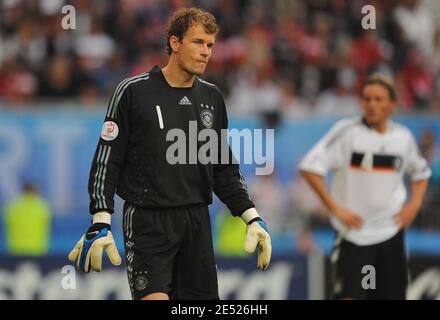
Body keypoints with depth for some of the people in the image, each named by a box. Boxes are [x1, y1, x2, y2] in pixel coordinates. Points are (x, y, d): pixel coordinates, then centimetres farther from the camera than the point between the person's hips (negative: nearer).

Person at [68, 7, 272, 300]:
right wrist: (100, 224, -12)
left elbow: (224, 168, 18)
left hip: (197, 222, 5)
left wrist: (252, 218, 9)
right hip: (148, 221, -5)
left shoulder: (212, 97, 11)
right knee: (154, 298, -19)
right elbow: (106, 161, -4)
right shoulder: (134, 91, -4)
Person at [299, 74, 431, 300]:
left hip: (391, 231, 5)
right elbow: (309, 167, -15)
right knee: (347, 296, -13)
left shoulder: (403, 137, 5)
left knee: (392, 295, 8)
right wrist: (334, 207, -18)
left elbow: (421, 172, 24)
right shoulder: (347, 131, -10)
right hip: (353, 232, -5)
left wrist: (414, 204, 6)